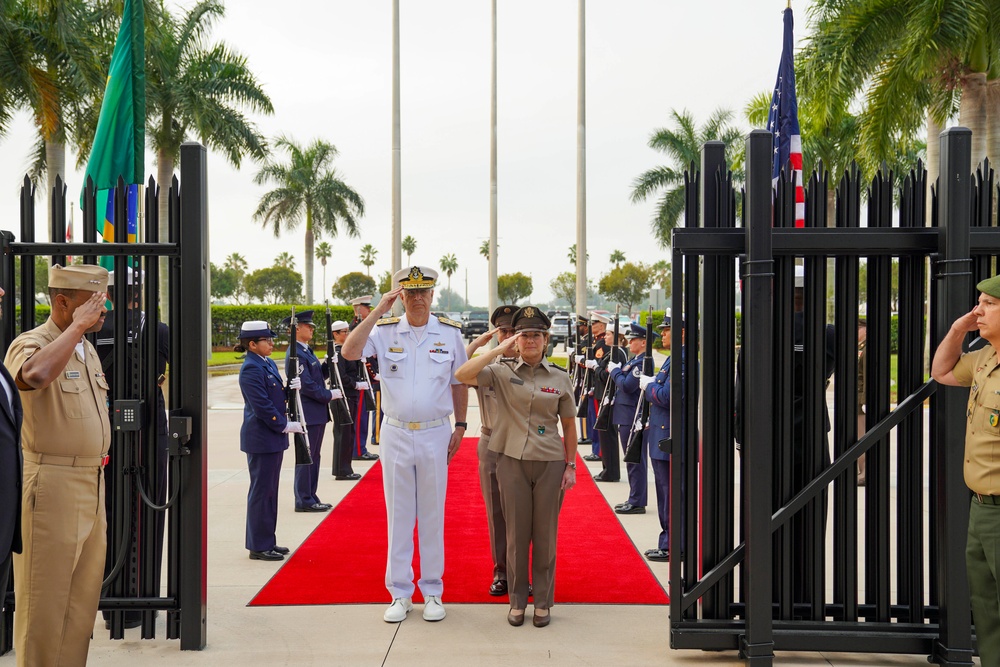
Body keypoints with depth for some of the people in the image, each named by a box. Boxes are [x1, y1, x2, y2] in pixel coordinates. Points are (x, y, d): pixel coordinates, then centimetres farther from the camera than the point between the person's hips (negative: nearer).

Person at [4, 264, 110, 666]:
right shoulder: (31, 344, -11)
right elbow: (34, 375, -38)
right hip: (51, 486, -8)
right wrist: (77, 326, -26)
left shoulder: (87, 350, 15)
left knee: (83, 598, 14)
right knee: (45, 599, -1)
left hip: (92, 485, 8)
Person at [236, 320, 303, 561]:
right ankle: (259, 546, 6)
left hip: (273, 437, 9)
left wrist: (292, 388, -4)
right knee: (261, 491, -2)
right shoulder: (251, 370, -16)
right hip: (260, 439, -9)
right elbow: (262, 406, -20)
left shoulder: (269, 364, 13)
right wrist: (285, 425, -15)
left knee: (270, 490, 14)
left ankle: (267, 541, 23)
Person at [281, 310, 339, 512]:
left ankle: (311, 498, 22)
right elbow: (307, 385, -20)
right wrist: (330, 395, -13)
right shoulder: (295, 354, -16)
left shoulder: (306, 351, 14)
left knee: (313, 457, 14)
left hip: (317, 413, 10)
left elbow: (318, 376, 19)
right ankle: (303, 501, 5)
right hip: (307, 414, -10)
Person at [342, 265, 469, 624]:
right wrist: (378, 311, -19)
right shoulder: (385, 332, -1)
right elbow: (349, 352, -18)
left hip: (436, 434, 0)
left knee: (432, 516, 8)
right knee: (398, 516, 7)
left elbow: (459, 383, 9)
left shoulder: (450, 333, 2)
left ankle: (433, 592, 19)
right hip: (395, 433, 0)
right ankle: (400, 594, 17)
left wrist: (460, 426, 6)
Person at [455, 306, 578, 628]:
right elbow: (462, 375, -16)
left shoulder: (560, 378, 4)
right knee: (516, 533, 6)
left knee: (545, 535, 6)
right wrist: (499, 349, -16)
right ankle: (517, 600, 19)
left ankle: (543, 602, 19)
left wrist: (571, 465, 4)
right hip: (512, 460, -1)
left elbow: (569, 425, 9)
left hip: (550, 463, 1)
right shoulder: (502, 372, 0)